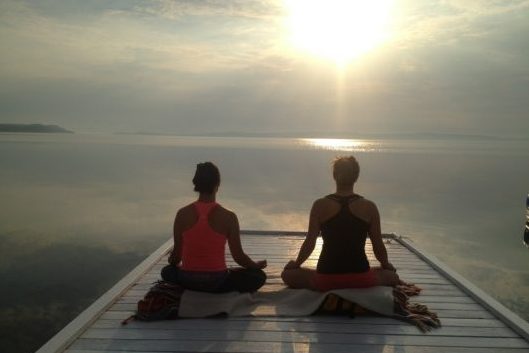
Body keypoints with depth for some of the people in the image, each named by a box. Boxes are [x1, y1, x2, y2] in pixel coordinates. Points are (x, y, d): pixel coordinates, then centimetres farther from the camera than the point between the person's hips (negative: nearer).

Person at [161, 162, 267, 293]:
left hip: (187, 281, 3)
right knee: (258, 276, 15)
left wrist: (172, 261, 24)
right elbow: (238, 256, -7)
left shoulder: (183, 214, -8)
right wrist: (257, 265, 14)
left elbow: (177, 254, -1)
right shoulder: (228, 217, -14)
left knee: (167, 271, 36)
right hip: (216, 282, -2)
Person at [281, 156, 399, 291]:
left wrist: (296, 263, 19)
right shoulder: (369, 207, -2)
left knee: (287, 274, 22)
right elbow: (378, 247, 5)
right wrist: (386, 265, 26)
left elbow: (309, 243, 0)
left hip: (326, 279, -2)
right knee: (392, 276, 31)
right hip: (360, 279, 2)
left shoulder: (320, 205, -4)